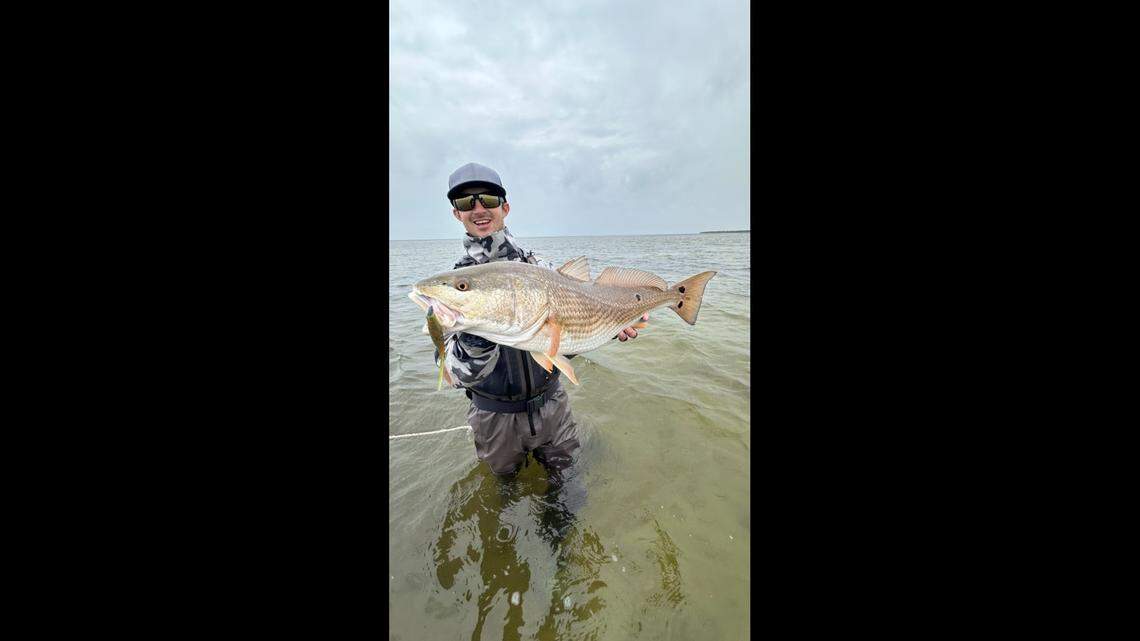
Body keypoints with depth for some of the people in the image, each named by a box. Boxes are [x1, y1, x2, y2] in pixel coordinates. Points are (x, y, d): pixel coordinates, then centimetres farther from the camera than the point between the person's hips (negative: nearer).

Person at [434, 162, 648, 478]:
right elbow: (458, 376, -23)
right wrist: (475, 334, -42)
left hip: (551, 406, 1)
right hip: (495, 416, 0)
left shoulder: (541, 268, -7)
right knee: (507, 483, 26)